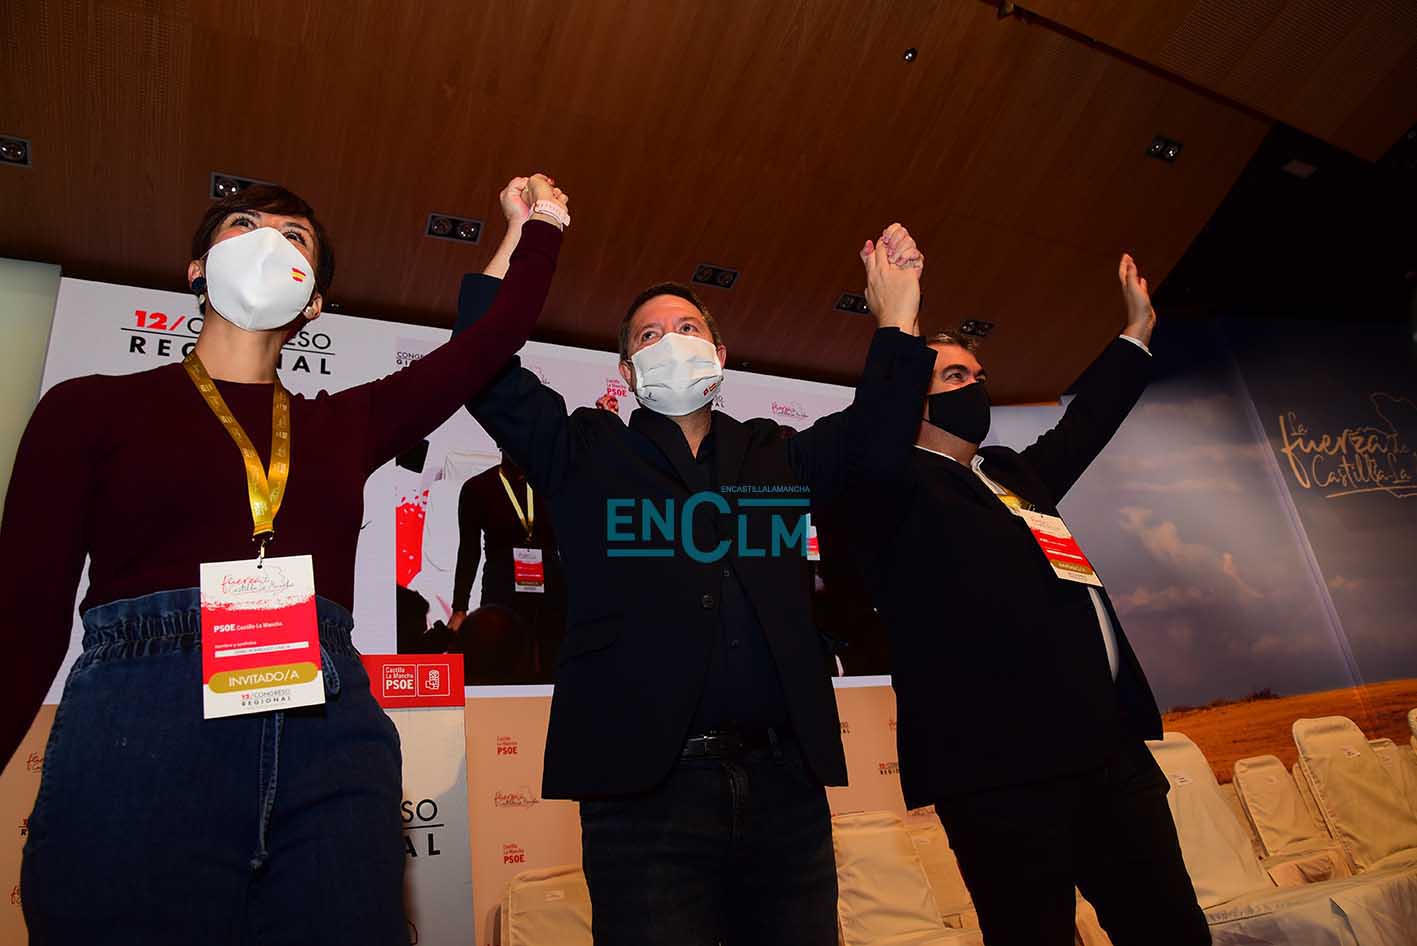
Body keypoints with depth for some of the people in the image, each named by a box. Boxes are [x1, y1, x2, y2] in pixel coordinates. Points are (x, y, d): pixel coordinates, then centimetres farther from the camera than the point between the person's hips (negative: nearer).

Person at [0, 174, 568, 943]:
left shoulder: (346, 423, 16)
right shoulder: (89, 408, 10)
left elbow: (495, 338, 16)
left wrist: (541, 229, 23)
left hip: (331, 740, 3)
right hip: (136, 730, -2)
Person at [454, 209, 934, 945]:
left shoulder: (778, 458, 16)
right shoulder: (584, 454, 8)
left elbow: (878, 440, 17)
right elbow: (488, 373, 1)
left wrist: (896, 318, 12)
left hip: (782, 782, 4)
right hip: (643, 787, -3)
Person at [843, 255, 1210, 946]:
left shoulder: (1012, 473, 23)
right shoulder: (897, 488, -1)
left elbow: (1080, 428, 38)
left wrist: (1136, 333, 46)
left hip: (1109, 746, 8)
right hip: (1002, 764, -8)